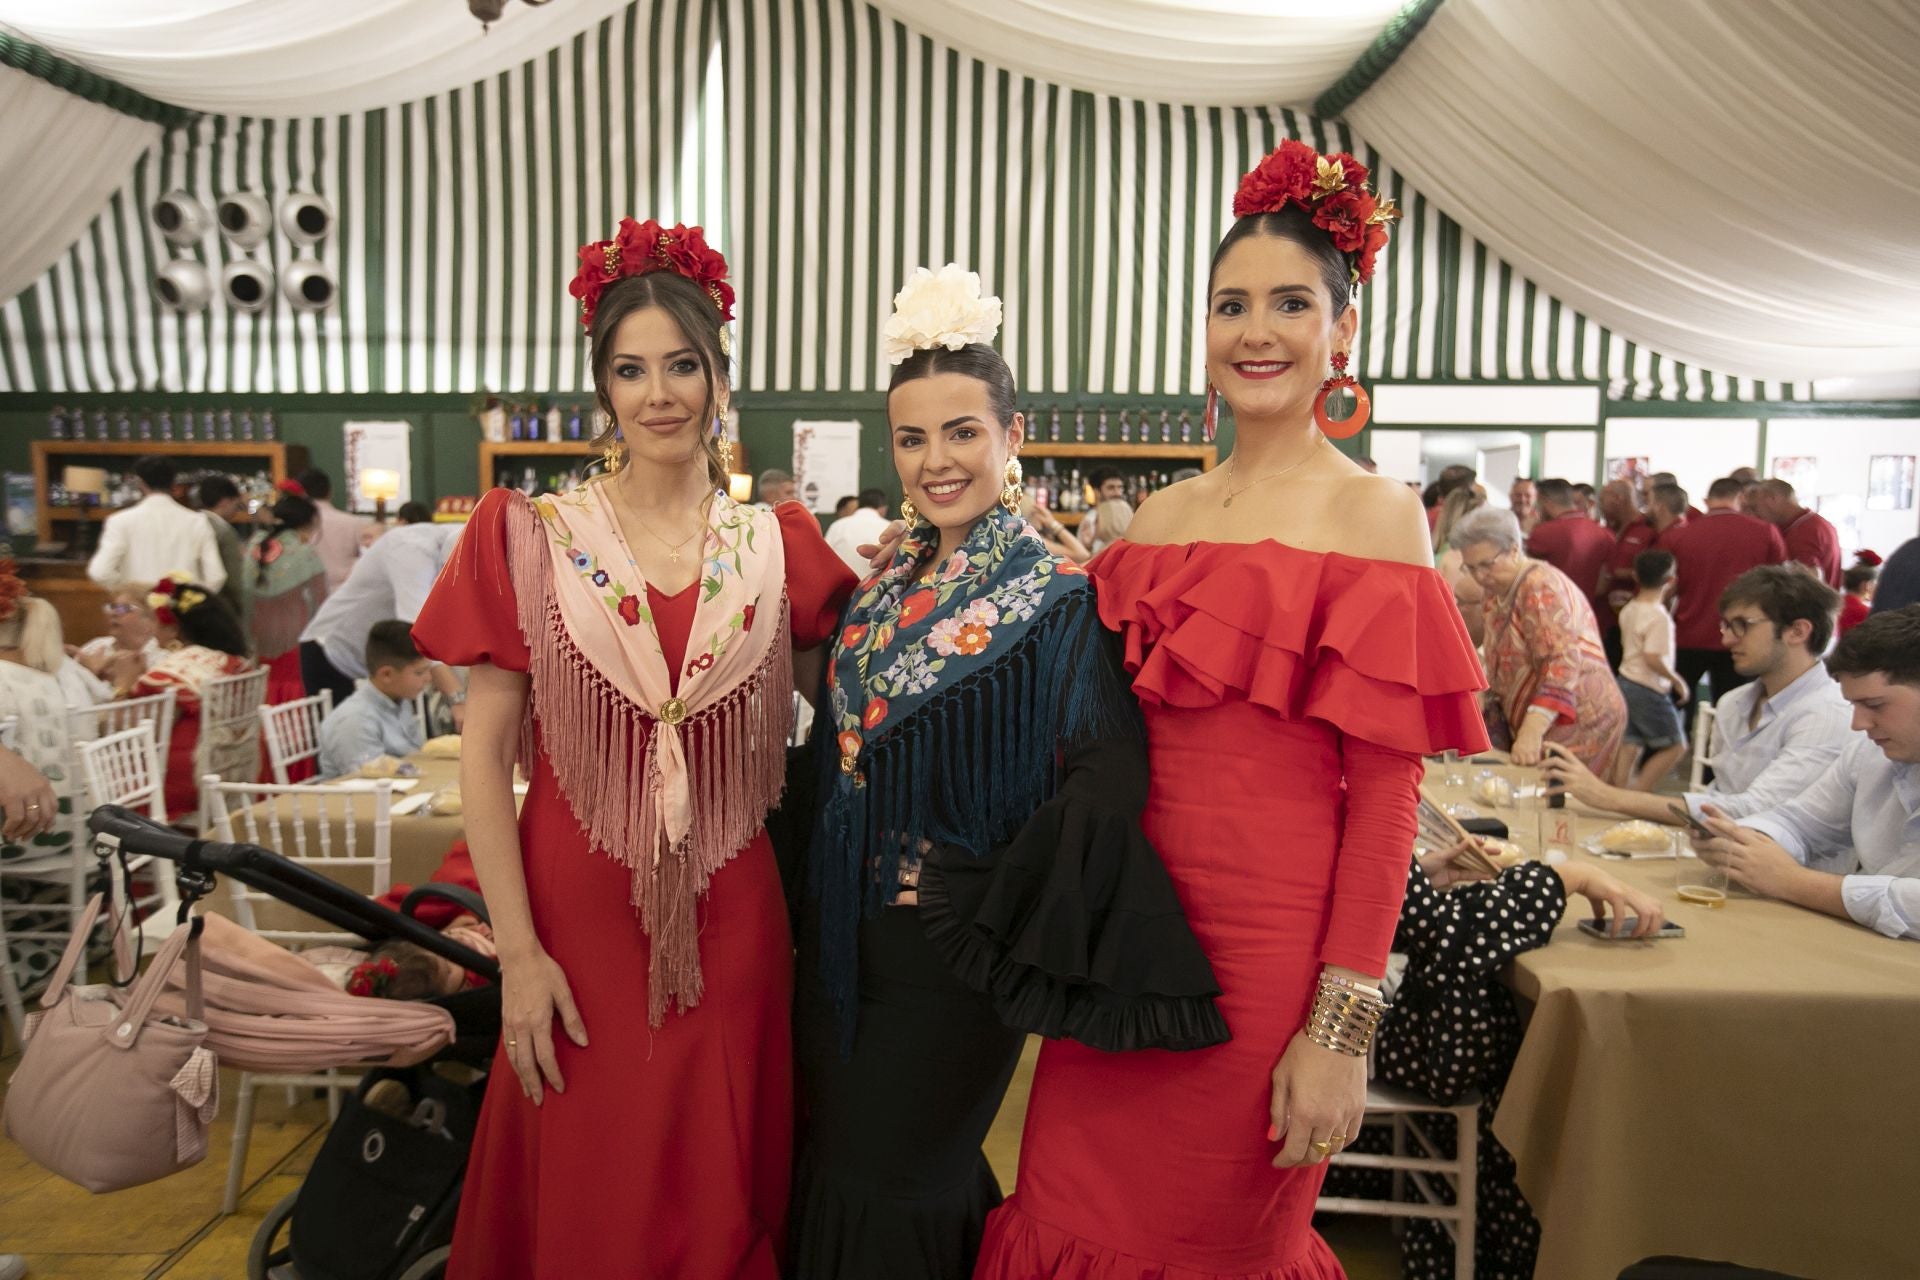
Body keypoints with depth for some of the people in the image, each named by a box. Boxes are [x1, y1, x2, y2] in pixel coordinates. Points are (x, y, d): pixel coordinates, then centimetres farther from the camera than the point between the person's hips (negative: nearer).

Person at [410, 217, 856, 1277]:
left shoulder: (777, 547, 3)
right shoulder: (533, 540, -3)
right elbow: (485, 757, -4)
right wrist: (518, 952, -8)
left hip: (730, 930, 2)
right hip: (580, 926, -1)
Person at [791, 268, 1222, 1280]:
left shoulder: (1055, 598, -16)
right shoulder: (885, 589, 5)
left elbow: (1105, 779, -23)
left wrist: (993, 920, -22)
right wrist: (817, 899, 10)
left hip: (944, 947, -7)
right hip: (847, 933, 7)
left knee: (898, 1187, 10)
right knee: (831, 1158, 21)